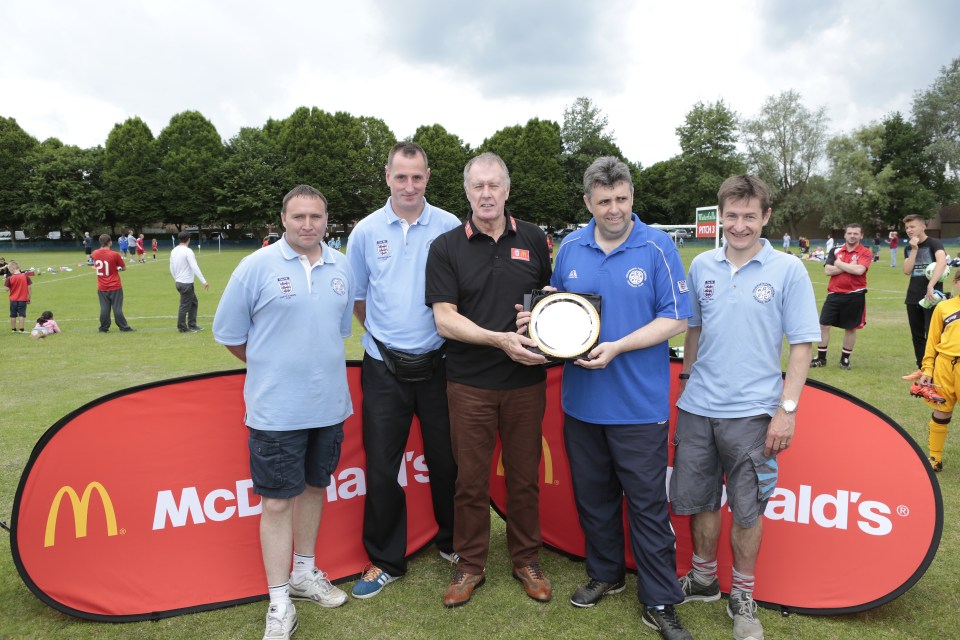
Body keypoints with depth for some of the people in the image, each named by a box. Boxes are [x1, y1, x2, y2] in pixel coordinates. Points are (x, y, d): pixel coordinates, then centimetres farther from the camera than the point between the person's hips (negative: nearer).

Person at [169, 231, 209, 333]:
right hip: (186, 283, -9)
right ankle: (182, 328, 11)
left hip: (179, 282, 9)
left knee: (194, 302, 17)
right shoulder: (187, 251, -16)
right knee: (185, 306, 2)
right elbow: (195, 267, -22)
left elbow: (171, 267, 16)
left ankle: (192, 325, 20)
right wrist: (204, 281, -23)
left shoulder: (174, 251, 9)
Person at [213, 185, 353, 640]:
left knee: (314, 486, 18)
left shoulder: (341, 268, 5)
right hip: (276, 410, -4)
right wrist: (272, 367, 7)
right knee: (277, 500, 2)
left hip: (330, 404, 5)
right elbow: (229, 335, -1)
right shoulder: (256, 267, -8)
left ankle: (304, 573, 37)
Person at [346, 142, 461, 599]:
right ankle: (385, 561, 24)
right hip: (384, 368, 1)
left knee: (445, 460, 10)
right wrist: (384, 334, 10)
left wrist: (447, 330, 2)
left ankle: (453, 543, 34)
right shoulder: (366, 231, 2)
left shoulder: (450, 228, -2)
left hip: (437, 364, 0)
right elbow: (355, 299, 12)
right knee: (381, 468, 6)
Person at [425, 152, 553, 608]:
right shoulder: (446, 247, -2)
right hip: (470, 382, -1)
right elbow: (445, 319, -9)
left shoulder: (533, 239, 5)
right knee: (470, 478, 8)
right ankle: (470, 565, 27)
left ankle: (526, 560, 32)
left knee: (524, 475, 13)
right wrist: (500, 339, -22)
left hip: (526, 380, 2)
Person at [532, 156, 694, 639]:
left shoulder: (657, 248, -7)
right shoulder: (570, 249, 5)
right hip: (581, 400, 4)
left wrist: (617, 348, -19)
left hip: (640, 404, -4)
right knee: (592, 495, 17)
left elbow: (674, 318, -9)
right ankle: (604, 575, 38)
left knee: (647, 504, 4)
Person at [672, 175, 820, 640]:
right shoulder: (702, 266, 4)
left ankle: (742, 597, 28)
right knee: (696, 500, 14)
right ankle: (703, 580, 36)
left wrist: (787, 409, -11)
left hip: (752, 413, -3)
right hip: (697, 409, 3)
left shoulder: (788, 270, -6)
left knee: (746, 510, 7)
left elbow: (802, 344, -5)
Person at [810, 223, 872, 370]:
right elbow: (827, 270, -7)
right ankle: (821, 358, 11)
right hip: (834, 294, 2)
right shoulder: (835, 251, 6)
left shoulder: (866, 253, -3)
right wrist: (849, 266, -13)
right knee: (824, 325, 0)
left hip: (854, 296, -2)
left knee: (851, 328, 7)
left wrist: (839, 264, -10)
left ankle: (845, 359, 21)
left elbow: (859, 270, -21)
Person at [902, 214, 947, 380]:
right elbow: (907, 271, -3)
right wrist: (914, 249, -8)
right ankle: (921, 368, 21)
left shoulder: (934, 243, -7)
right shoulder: (908, 248, 11)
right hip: (913, 298, 6)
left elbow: (942, 262, -27)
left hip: (931, 296, -6)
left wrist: (931, 286, -35)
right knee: (917, 335, 11)